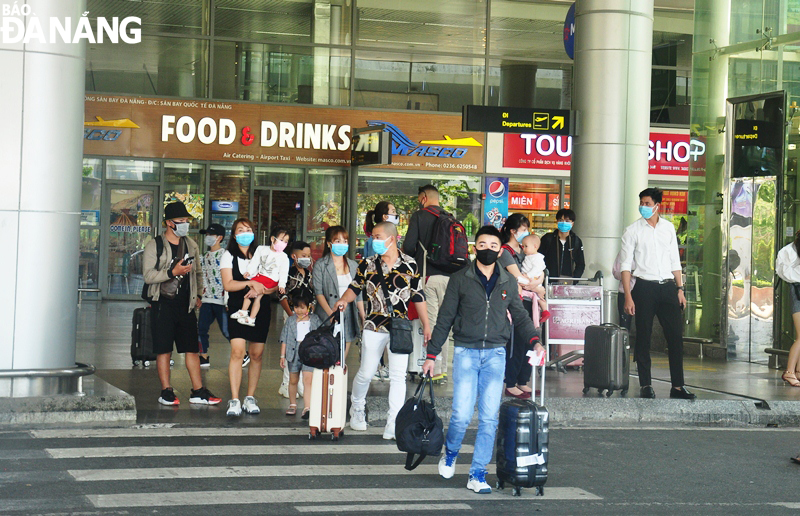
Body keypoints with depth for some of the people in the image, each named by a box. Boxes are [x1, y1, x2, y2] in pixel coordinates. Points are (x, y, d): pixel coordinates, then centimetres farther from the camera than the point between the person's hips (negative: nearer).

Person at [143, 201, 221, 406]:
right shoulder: (154, 246, -4)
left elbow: (198, 273, 24)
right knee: (164, 350, -1)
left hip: (186, 304, 5)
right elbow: (149, 276, -12)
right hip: (164, 304, -4)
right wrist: (173, 272, -20)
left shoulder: (191, 245, 13)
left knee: (192, 349, 4)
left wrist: (197, 295, 16)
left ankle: (198, 391, 7)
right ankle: (166, 391, 7)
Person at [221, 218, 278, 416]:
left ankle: (250, 398, 13)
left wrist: (261, 290, -13)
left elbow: (276, 283, 5)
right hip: (237, 308, -3)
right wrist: (251, 283, -17)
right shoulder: (229, 256, 5)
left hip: (260, 309, 3)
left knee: (256, 355, 4)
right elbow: (227, 284, -7)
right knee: (237, 352, -15)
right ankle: (234, 400, -15)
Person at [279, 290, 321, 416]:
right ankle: (292, 405, 28)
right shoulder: (290, 321, 5)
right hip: (294, 353, 2)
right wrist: (282, 355, 3)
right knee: (293, 381, 12)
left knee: (308, 380, -13)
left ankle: (307, 407, -16)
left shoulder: (315, 320, 4)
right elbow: (284, 338, 7)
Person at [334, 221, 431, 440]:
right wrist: (344, 300, -11)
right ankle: (357, 408, 33)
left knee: (398, 376, -4)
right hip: (374, 327, 1)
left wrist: (426, 325, 6)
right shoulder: (367, 264, 2)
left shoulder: (409, 265, 0)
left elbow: (418, 297, 6)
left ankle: (394, 422, 1)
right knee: (366, 373, 7)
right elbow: (355, 287, 11)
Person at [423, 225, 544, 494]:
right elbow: (445, 319, 5)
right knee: (462, 415, -8)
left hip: (495, 354, 2)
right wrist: (431, 354, 3)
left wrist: (534, 341, -2)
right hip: (466, 352, -2)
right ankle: (450, 454, 22)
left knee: (489, 417, -1)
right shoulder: (460, 280, 2)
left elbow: (520, 316, 16)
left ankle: (477, 475, 8)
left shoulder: (508, 282, 9)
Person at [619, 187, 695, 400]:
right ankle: (645, 385, 7)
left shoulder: (668, 227, 11)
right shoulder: (633, 230, 2)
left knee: (676, 336, 0)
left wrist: (680, 289, 8)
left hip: (668, 287, 3)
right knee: (643, 338, 0)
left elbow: (675, 261, 16)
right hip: (645, 287, -3)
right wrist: (628, 296, -8)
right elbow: (626, 265, 0)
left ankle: (677, 386, 4)